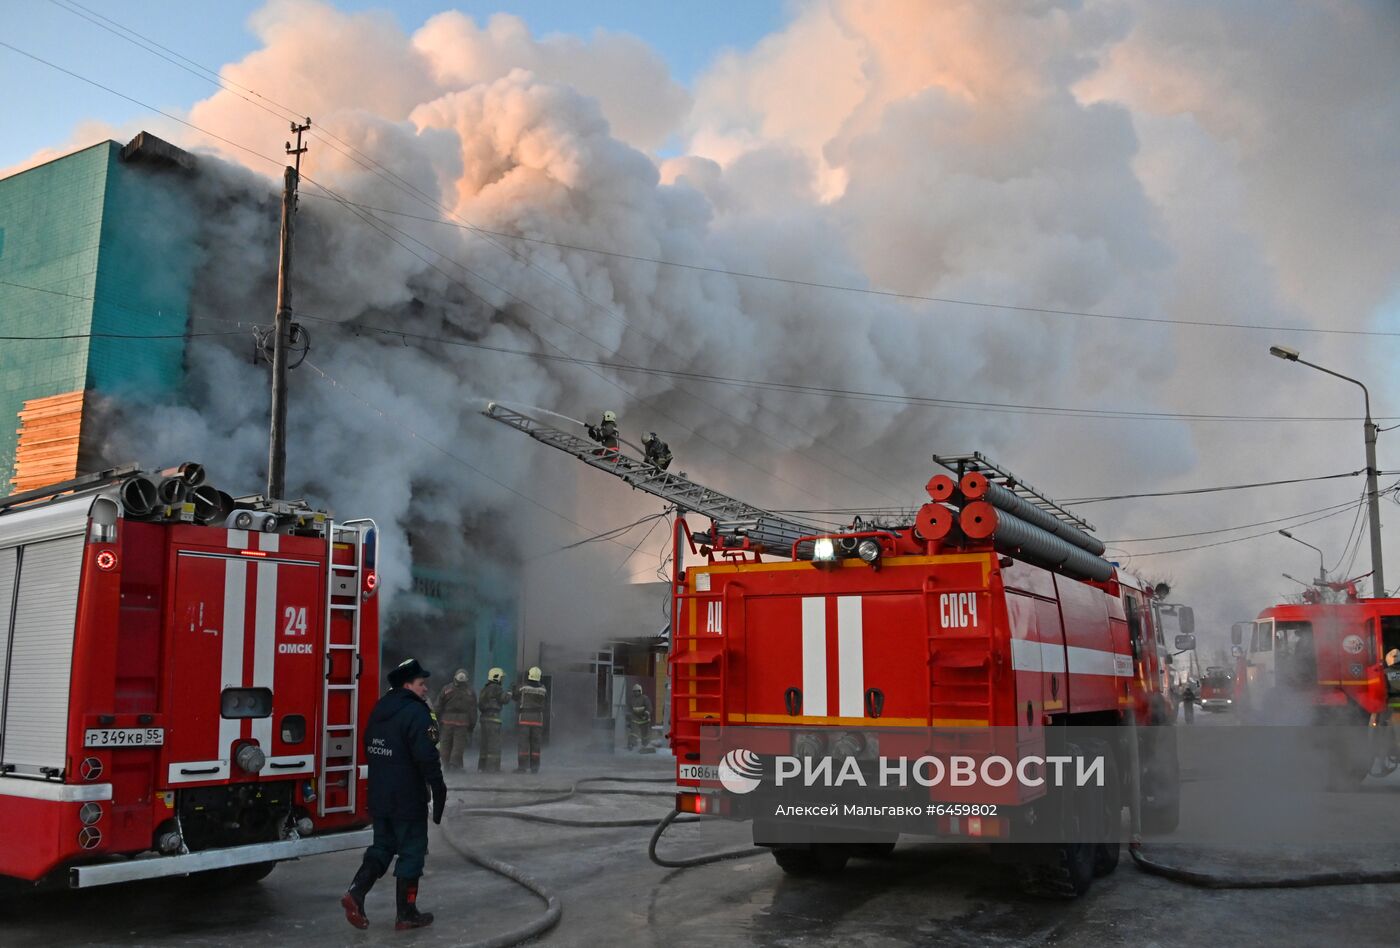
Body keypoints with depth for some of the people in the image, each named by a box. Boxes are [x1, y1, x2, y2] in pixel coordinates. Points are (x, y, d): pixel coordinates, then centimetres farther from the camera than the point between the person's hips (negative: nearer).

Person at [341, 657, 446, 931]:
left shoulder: (379, 710, 11)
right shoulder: (416, 713, -17)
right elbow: (427, 757, -23)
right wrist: (439, 788, -15)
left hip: (378, 798, 8)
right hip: (408, 800, -8)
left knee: (382, 847, 19)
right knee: (411, 853, 3)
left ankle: (355, 893, 2)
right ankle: (407, 914, 10)